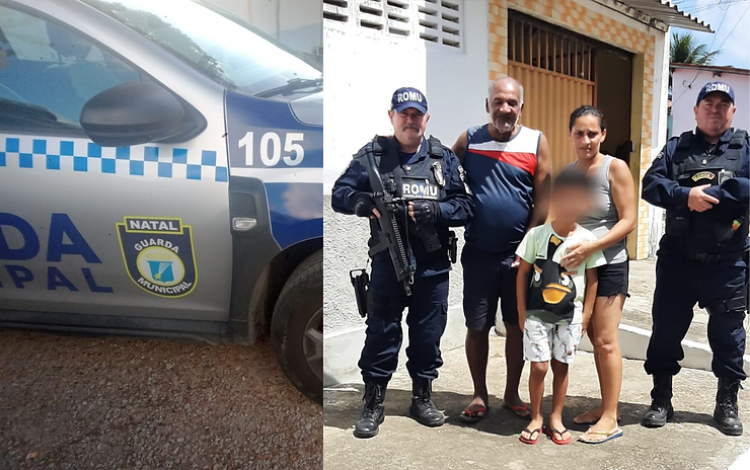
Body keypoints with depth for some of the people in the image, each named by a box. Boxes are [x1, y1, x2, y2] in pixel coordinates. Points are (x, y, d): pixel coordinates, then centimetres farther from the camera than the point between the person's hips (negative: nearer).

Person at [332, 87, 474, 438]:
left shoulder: (444, 158, 7)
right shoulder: (373, 155, 3)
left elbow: (466, 206, 2)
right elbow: (339, 195, 0)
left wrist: (434, 211, -16)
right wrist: (362, 202, -22)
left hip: (433, 267, 2)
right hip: (387, 263, -1)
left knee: (428, 335, 12)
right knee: (381, 334, 5)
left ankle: (423, 397, 31)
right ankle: (373, 403, 20)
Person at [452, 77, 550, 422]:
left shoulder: (536, 142, -1)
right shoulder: (468, 140, 1)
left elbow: (543, 200, -3)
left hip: (519, 252, 0)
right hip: (478, 252, 0)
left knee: (517, 325, 10)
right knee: (477, 326, 7)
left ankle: (512, 394, 27)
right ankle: (479, 395, 23)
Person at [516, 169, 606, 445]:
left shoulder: (587, 239, -4)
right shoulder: (537, 234, -6)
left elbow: (592, 279, 3)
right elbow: (523, 273, -1)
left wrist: (586, 315, 2)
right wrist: (521, 312, -2)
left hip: (570, 315, 1)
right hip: (537, 312, -1)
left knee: (561, 366, 10)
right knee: (539, 367, -2)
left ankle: (556, 418, 25)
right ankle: (536, 418, 17)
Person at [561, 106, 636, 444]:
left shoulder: (615, 168, -11)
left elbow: (628, 221, -14)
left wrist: (590, 247, -23)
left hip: (609, 264, -5)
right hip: (577, 266, 5)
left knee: (605, 340, -3)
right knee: (594, 339, 12)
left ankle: (610, 418, 8)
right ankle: (604, 407, 25)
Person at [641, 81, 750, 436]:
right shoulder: (675, 148, 9)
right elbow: (650, 185, -6)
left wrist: (709, 194, -17)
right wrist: (686, 196, -21)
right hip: (677, 259, 1)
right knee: (666, 329, 7)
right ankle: (661, 400, 22)